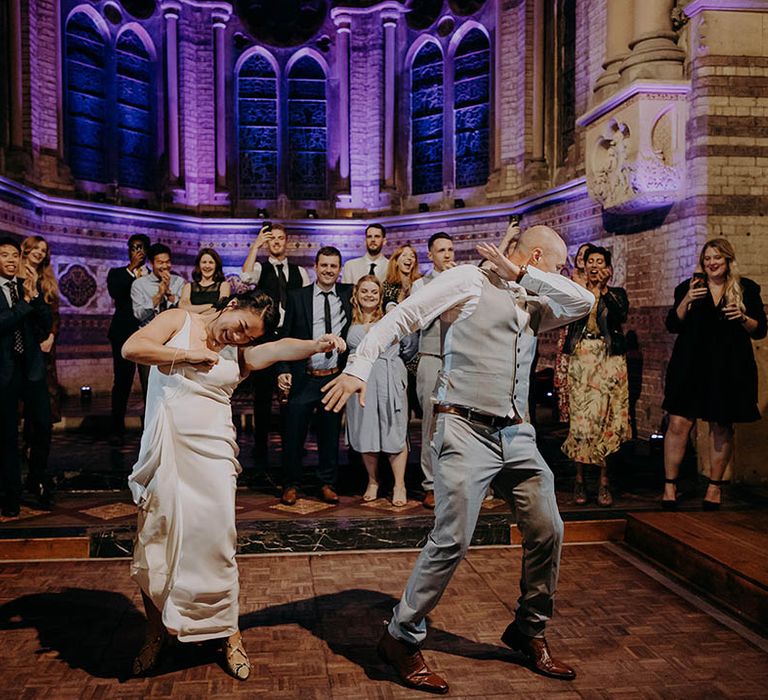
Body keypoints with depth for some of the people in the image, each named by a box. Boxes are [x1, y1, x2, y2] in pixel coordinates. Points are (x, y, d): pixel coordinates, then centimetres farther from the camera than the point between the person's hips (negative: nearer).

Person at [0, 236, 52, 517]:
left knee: (45, 427, 3)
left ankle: (38, 476, 29)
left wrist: (35, 293, -14)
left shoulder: (29, 286, 6)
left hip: (32, 367, 3)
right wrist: (26, 301, -17)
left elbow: (46, 323, -3)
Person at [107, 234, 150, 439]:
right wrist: (131, 269, -8)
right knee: (122, 381, 0)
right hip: (124, 334, -1)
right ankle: (117, 429, 8)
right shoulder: (117, 273, 11)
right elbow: (114, 292, -9)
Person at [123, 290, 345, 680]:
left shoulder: (240, 355, 9)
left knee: (216, 541, -1)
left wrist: (318, 344, -31)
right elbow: (131, 348, -5)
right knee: (154, 545, 4)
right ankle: (156, 634, 26)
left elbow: (279, 349, -12)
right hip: (165, 450, 0)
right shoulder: (178, 320, 7)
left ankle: (229, 634, 17)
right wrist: (188, 354, -9)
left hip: (211, 454, 1)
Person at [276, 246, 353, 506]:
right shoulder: (297, 297, 3)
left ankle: (327, 484, 25)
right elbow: (285, 336, 2)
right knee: (293, 435, 4)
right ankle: (290, 485, 20)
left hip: (335, 378, 2)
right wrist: (283, 370, -8)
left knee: (330, 436, 11)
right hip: (303, 378, -1)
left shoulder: (348, 295, 7)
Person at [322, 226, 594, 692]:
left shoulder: (535, 304, 19)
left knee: (547, 532, 9)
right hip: (467, 430, -7)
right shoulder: (469, 280, -1)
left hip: (518, 433, 8)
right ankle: (402, 638, 10)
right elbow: (402, 316, -5)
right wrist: (359, 367, -16)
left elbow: (584, 302, 4)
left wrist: (521, 274, -1)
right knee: (452, 541, -11)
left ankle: (529, 631, 31)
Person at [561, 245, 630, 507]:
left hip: (609, 360, 0)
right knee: (580, 418, -7)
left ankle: (604, 481, 1)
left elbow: (622, 315, -7)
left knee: (605, 419, -6)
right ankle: (580, 479, 1)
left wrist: (603, 290, -15)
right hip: (580, 359, 0)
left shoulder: (616, 293, 13)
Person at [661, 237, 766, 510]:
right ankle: (670, 485, 3)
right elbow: (672, 326, 1)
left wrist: (743, 318, -14)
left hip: (729, 370, 0)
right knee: (679, 424, -6)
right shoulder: (689, 287, 7)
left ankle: (715, 486, 20)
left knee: (721, 428, 7)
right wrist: (687, 300, -13)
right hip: (691, 366, 0)